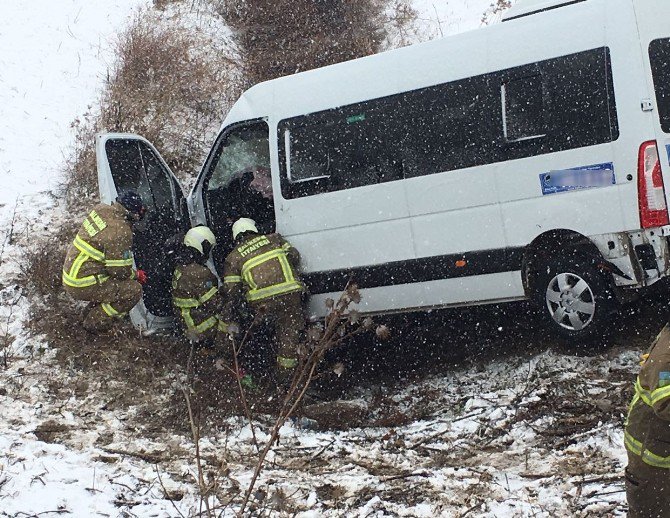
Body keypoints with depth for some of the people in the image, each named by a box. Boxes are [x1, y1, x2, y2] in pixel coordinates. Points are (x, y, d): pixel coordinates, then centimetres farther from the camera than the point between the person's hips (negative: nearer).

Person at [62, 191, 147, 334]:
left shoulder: (101, 209, -1)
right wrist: (136, 275, 3)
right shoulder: (120, 232, -25)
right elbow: (119, 270, -17)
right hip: (82, 286, -9)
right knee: (134, 290, -8)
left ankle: (95, 308, 27)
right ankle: (96, 323, 1)